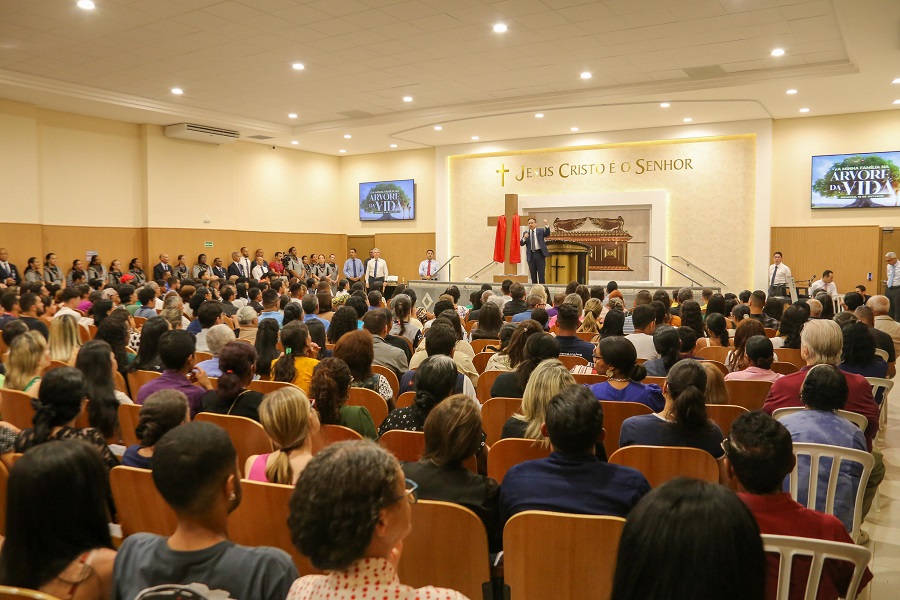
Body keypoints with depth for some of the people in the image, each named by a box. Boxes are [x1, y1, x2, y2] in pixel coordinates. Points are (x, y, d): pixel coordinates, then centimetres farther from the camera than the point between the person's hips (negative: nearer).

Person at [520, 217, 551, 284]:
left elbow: (547, 234, -11)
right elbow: (521, 243, 4)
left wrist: (546, 225, -24)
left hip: (540, 254, -2)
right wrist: (524, 238, -16)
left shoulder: (541, 231, 7)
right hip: (531, 255, 2)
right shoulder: (526, 233, 11)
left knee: (541, 274, -2)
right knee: (533, 275, 6)